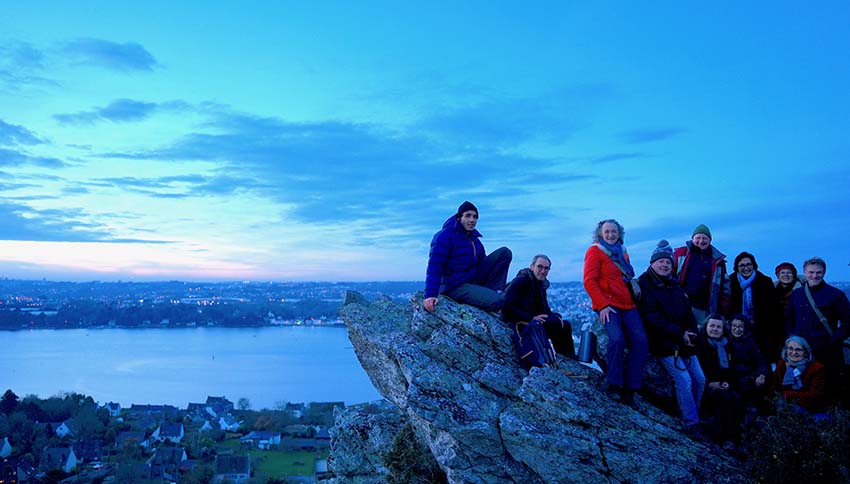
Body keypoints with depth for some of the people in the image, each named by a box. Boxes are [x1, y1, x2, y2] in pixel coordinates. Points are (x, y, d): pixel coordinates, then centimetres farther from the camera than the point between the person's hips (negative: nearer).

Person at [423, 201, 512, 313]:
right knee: (497, 301, -30)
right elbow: (434, 266, -21)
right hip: (456, 287, -8)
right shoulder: (445, 236, -13)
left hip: (475, 280, 9)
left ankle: (491, 291, -6)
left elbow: (482, 262, 22)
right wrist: (430, 295, -32)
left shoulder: (474, 239, 12)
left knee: (505, 252, 1)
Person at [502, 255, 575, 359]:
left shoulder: (541, 285, 15)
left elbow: (545, 310, 17)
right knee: (555, 322, -24)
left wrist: (555, 316, -7)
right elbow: (507, 308, -22)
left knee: (566, 324, 4)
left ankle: (570, 358, 2)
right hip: (518, 323, -10)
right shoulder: (520, 281, -13)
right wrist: (532, 317, -28)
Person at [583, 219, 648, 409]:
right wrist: (603, 305, -15)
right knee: (617, 339, -28)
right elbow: (589, 281, -8)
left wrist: (635, 288, 13)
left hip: (628, 304, 6)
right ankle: (614, 386, -15)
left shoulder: (622, 252, 21)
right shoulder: (594, 251, 1)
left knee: (640, 342, -11)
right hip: (608, 304, -6)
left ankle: (629, 391, -5)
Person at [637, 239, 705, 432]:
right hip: (664, 343, -8)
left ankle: (692, 417, 21)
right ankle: (691, 424, -6)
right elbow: (653, 318, -16)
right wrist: (680, 334, -19)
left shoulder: (674, 285, 16)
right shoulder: (644, 284, -8)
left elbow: (688, 311, 15)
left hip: (685, 342, 8)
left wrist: (691, 332, -5)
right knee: (683, 380, -15)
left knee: (699, 379, 6)